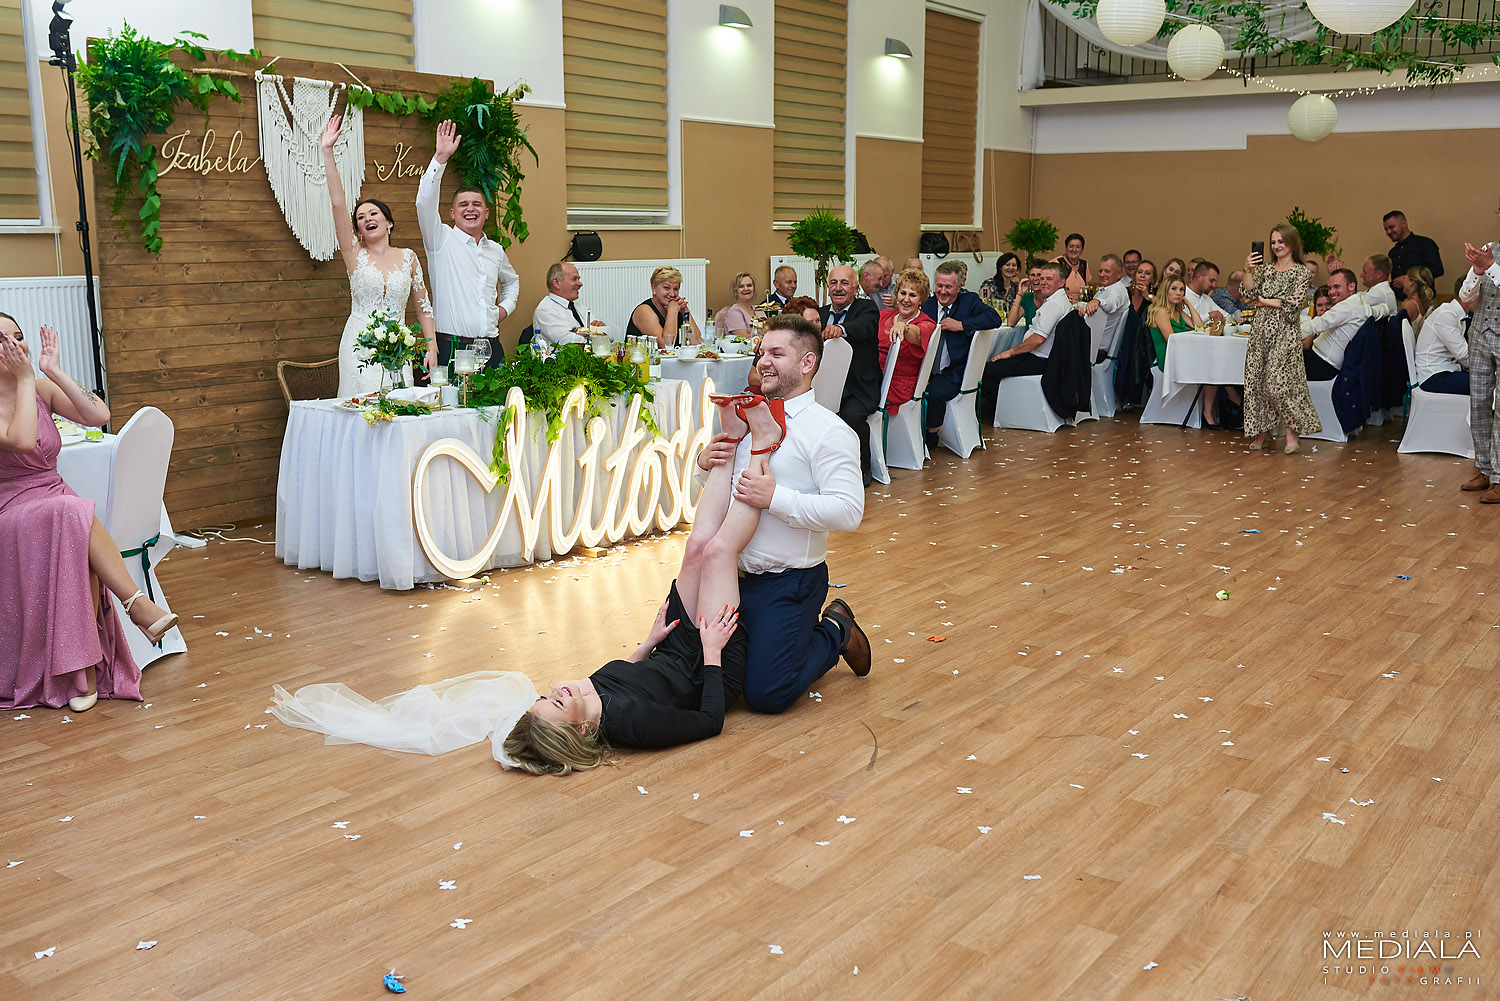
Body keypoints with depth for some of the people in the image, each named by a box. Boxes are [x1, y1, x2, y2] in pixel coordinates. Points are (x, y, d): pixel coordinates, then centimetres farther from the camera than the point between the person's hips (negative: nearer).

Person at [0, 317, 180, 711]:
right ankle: (136, 603, -34)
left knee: (79, 548, -30)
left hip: (56, 502, 4)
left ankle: (84, 666, -28)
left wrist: (54, 371, -7)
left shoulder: (42, 389, 8)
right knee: (74, 515, -36)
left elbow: (99, 416, -7)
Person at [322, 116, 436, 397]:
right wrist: (328, 151, -12)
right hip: (360, 348, -1)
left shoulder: (408, 257, 8)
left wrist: (431, 347, 2)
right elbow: (338, 204, -6)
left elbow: (422, 306, 12)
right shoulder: (355, 255, 3)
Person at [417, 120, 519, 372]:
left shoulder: (496, 250, 17)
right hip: (451, 348, -5)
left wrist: (506, 306, 16)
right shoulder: (442, 240, 3)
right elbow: (425, 202, -13)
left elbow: (512, 281, 36)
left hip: (491, 348, 5)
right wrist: (441, 157, -21)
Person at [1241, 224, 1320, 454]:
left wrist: (1265, 301, -4)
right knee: (1256, 380, 2)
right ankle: (1262, 430, 13)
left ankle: (1292, 433, -6)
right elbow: (1249, 292, -1)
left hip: (1285, 333, -5)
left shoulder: (1301, 272, 0)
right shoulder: (1265, 269, 13)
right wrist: (1248, 271, -14)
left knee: (1278, 382, -14)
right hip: (1261, 330, 5)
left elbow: (1293, 304, -9)